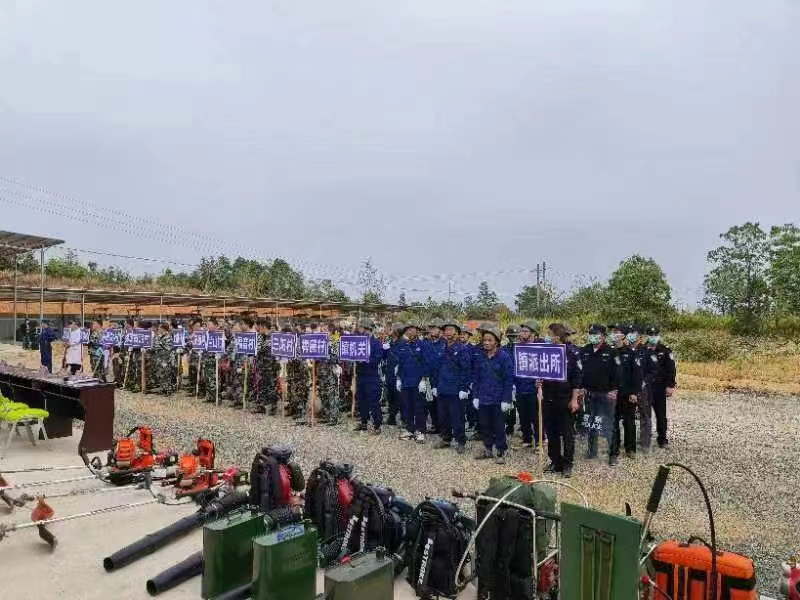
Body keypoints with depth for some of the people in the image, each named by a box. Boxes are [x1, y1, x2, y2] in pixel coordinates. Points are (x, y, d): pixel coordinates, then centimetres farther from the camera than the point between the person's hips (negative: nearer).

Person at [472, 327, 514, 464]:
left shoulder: (504, 357, -10)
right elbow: (475, 378, 9)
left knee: (499, 427, 5)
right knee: (485, 426, 13)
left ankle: (501, 452, 18)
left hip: (498, 399, -4)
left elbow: (509, 379, -10)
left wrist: (506, 400, -13)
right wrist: (475, 396, 4)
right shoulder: (480, 357, 5)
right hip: (483, 399, 4)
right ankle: (487, 449, 28)